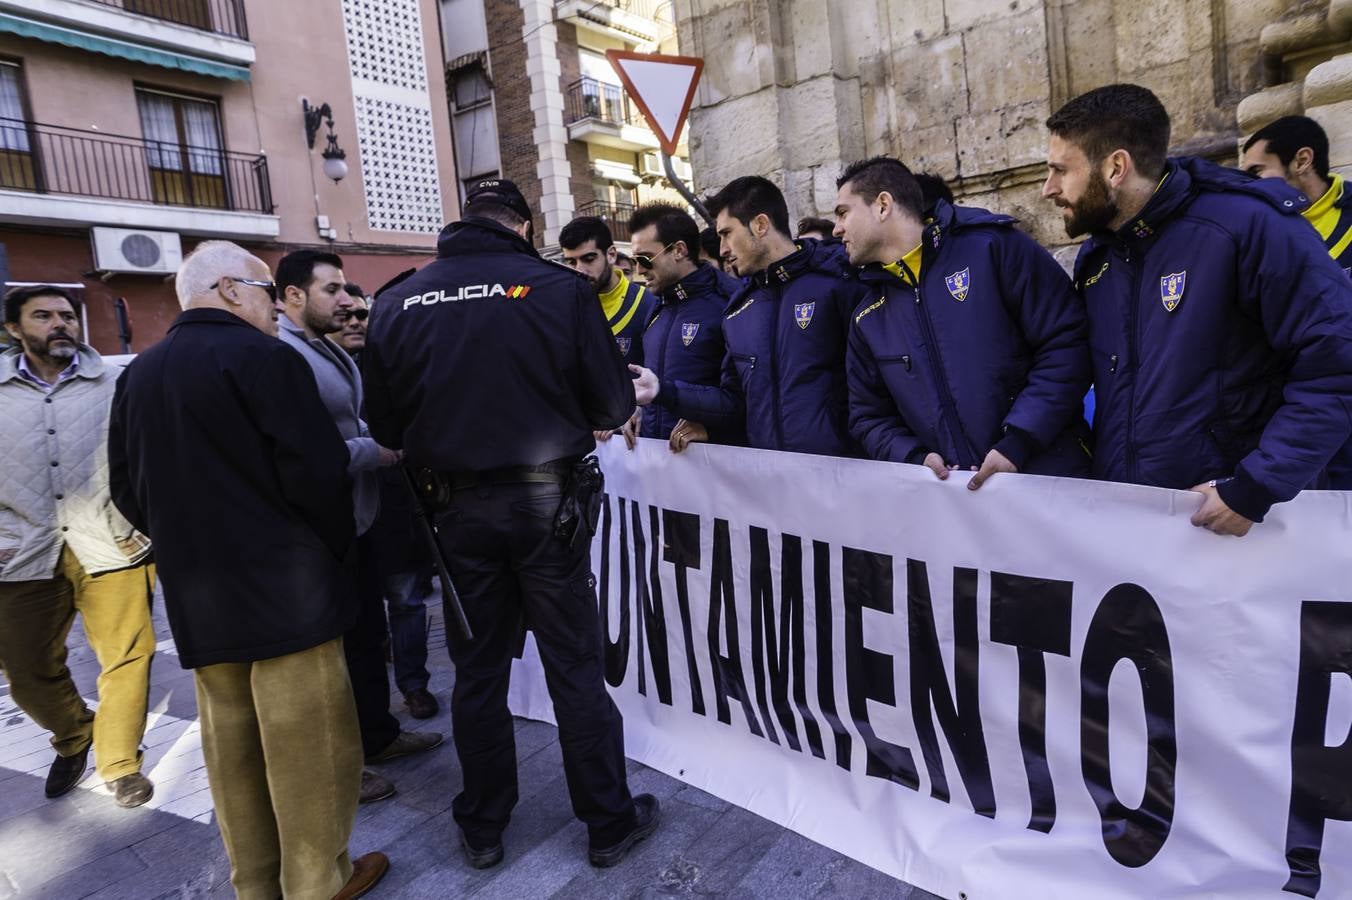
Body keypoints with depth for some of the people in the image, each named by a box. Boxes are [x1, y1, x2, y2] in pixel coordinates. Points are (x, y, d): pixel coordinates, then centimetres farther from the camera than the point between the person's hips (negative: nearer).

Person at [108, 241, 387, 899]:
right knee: (307, 743, 5)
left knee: (231, 742, 17)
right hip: (284, 585, -8)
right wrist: (337, 547, -2)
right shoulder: (262, 357, -12)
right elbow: (317, 470, -18)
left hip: (195, 595, 8)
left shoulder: (137, 374, 11)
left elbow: (127, 489, 13)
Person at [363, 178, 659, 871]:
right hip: (546, 500, -2)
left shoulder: (397, 302, -1)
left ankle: (482, 827, 31)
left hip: (460, 508, 3)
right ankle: (609, 822, 25)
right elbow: (613, 405, -7)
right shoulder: (559, 288, -9)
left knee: (478, 672, 16)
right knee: (574, 668, 10)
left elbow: (385, 424, 3)